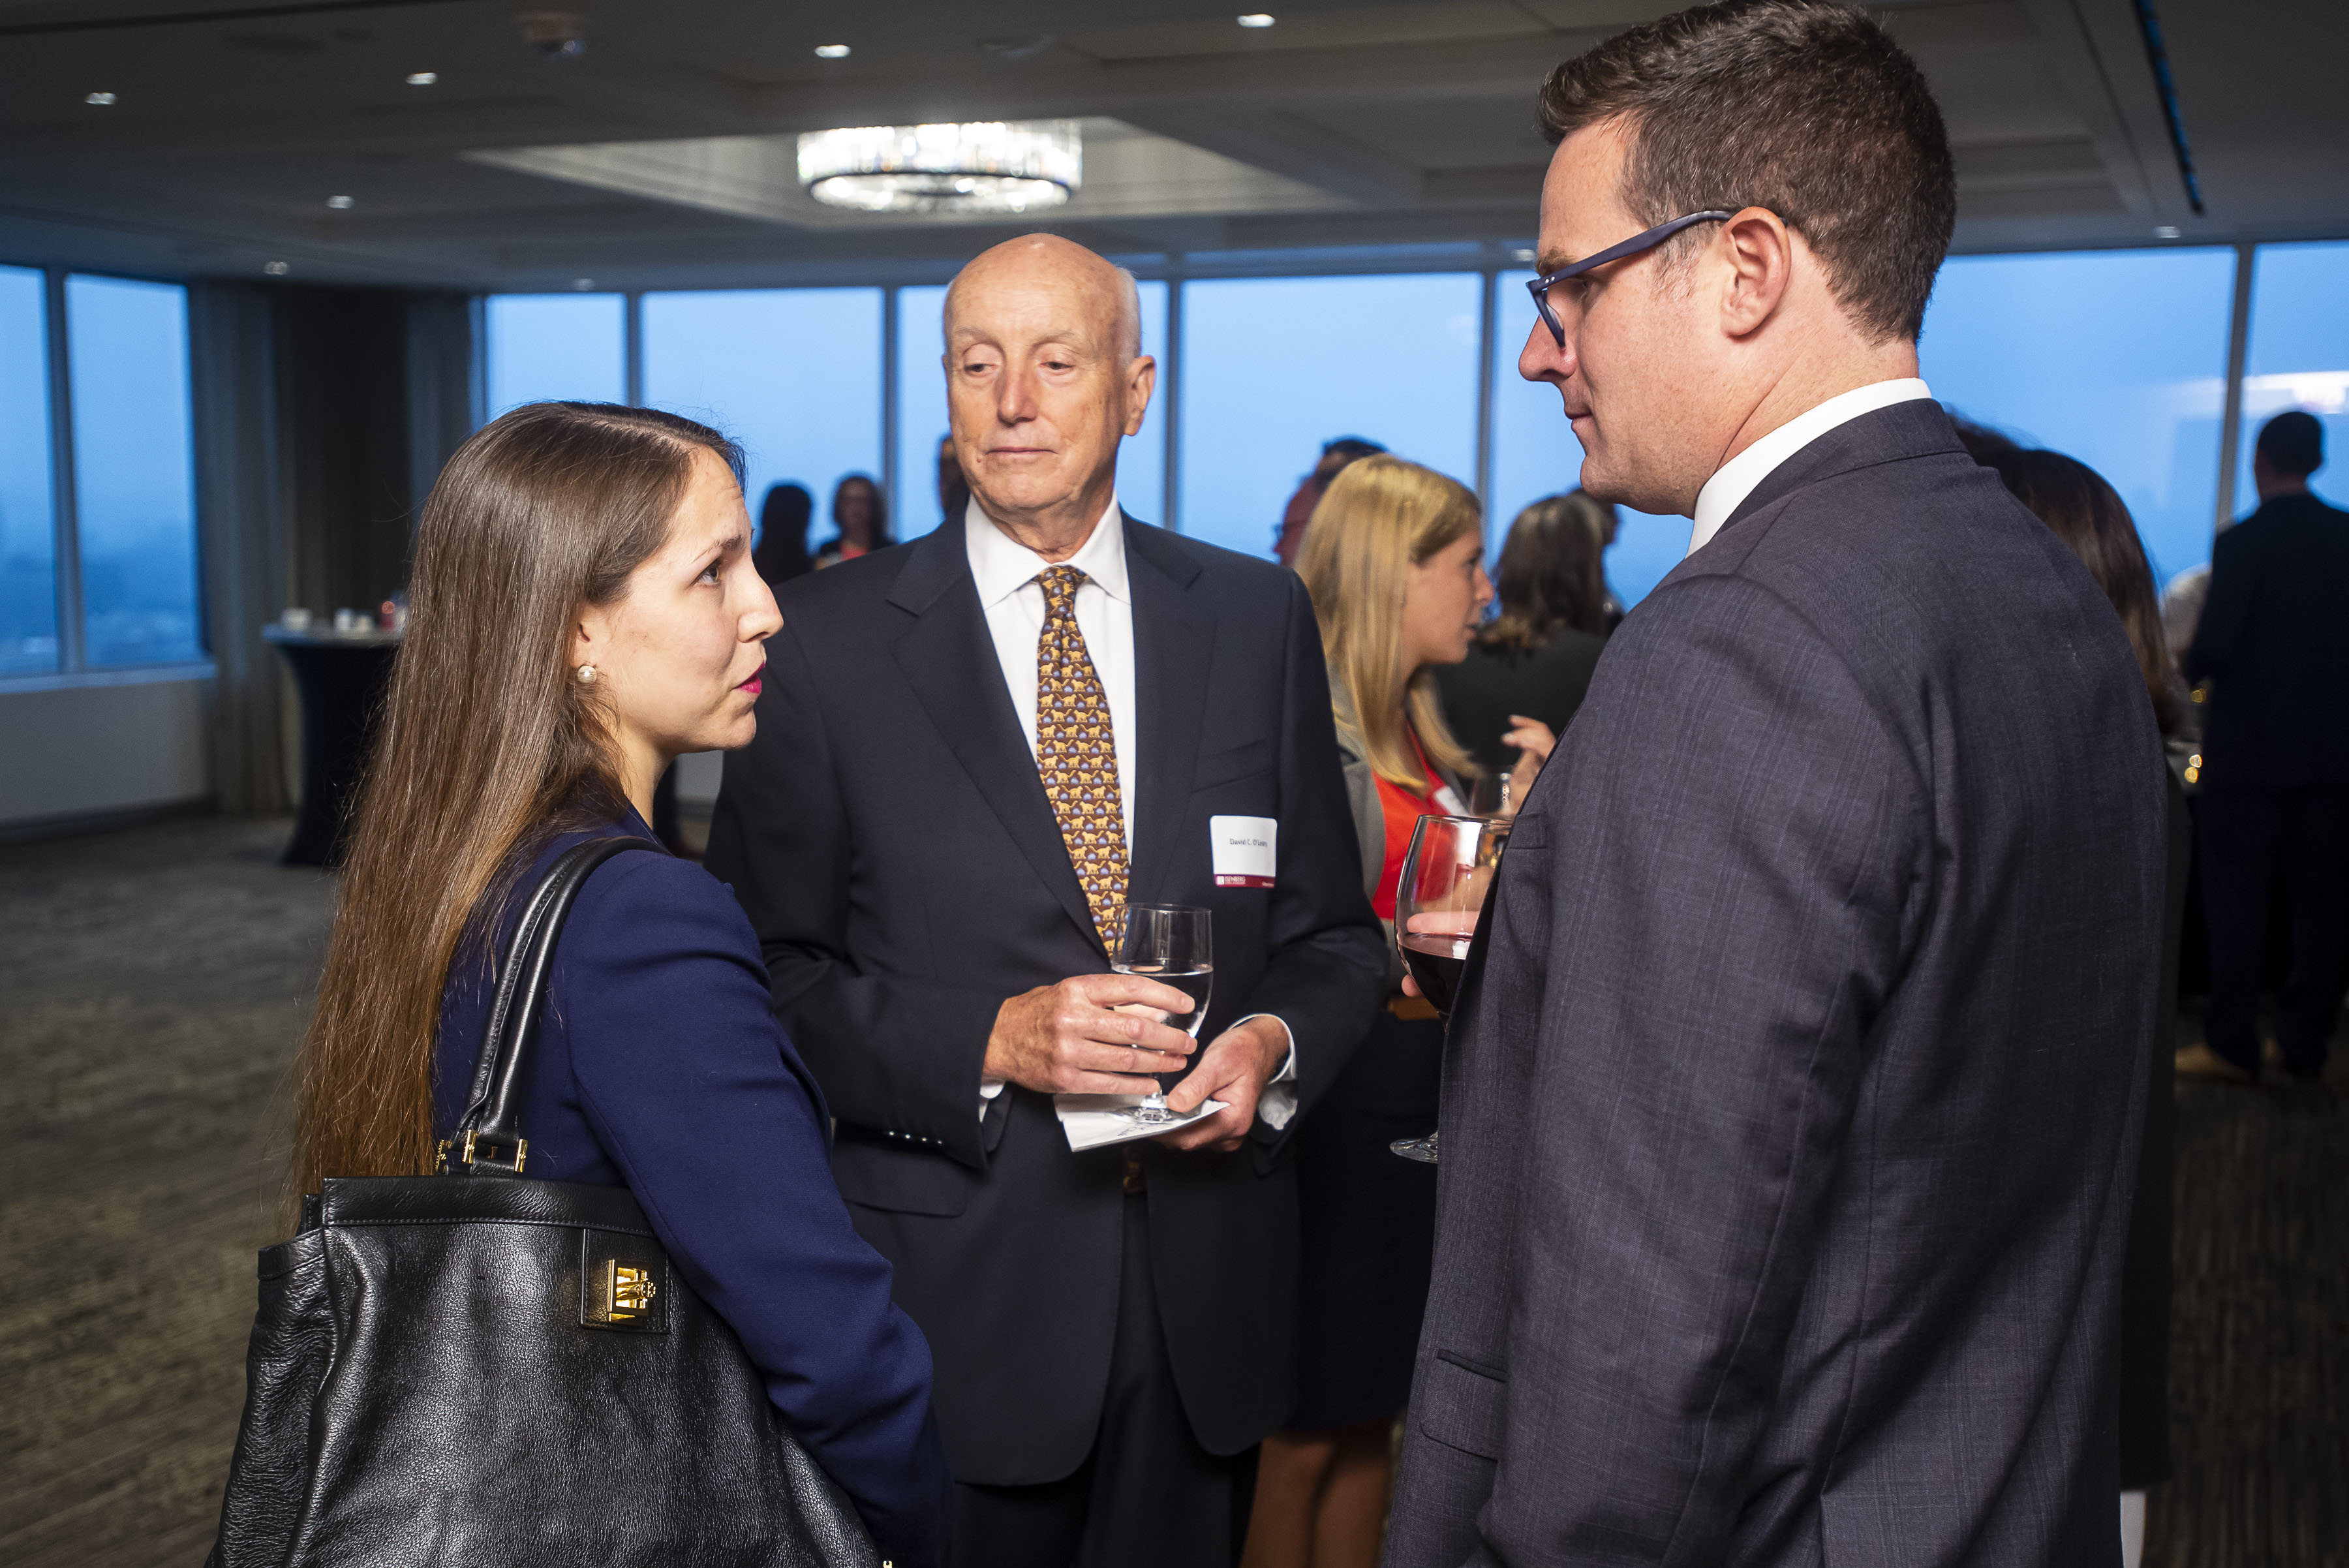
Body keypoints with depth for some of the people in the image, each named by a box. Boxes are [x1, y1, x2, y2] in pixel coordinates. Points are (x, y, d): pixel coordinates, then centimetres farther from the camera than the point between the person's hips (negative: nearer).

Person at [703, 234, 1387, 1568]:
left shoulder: (1259, 618, 4)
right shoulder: (831, 641, -4)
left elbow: (1335, 932, 8)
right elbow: (770, 969, -4)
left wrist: (1276, 1044, -12)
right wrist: (990, 1040, -18)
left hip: (1207, 1297, 3)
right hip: (952, 1297, -2)